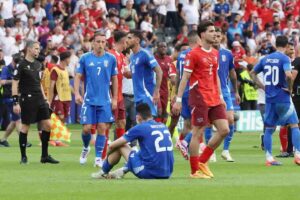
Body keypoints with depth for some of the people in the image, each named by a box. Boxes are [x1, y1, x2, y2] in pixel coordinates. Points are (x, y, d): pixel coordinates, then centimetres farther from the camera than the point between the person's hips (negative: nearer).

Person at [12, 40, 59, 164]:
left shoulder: (38, 65, 13)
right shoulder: (22, 65, -8)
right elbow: (15, 84, -10)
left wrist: (44, 98, 18)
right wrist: (15, 102, -16)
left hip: (39, 99, 7)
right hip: (27, 100, -7)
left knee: (47, 125, 2)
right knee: (25, 127, -1)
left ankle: (45, 156, 10)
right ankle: (23, 156, 9)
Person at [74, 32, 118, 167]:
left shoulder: (111, 59, 4)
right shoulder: (85, 58, 1)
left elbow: (114, 79, 9)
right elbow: (78, 76, 4)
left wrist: (115, 99, 6)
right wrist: (77, 93, -10)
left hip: (105, 101, 1)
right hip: (89, 99, -1)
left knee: (102, 128, -3)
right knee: (86, 128, -4)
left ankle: (98, 157, 5)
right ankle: (85, 148, 25)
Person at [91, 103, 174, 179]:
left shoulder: (140, 128, -3)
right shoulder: (163, 127, 12)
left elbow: (112, 145, 5)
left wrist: (107, 156, 26)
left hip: (149, 173, -6)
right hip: (167, 174, 6)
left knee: (120, 146, 11)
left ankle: (103, 173, 27)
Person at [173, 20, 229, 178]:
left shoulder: (215, 53, 13)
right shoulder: (194, 54, -9)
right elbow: (185, 78, -9)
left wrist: (220, 97, 17)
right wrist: (178, 100, -11)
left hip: (214, 100, 8)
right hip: (199, 98, -7)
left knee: (224, 130, 1)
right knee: (198, 133, -4)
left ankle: (202, 161, 13)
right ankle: (195, 171, 3)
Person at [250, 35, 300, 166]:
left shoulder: (265, 59, 8)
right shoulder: (284, 58, -10)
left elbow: (252, 73, 16)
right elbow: (288, 75, -26)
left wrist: (262, 86, 12)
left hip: (269, 98, 5)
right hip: (283, 97, -5)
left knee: (269, 128, 9)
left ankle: (269, 158, 6)